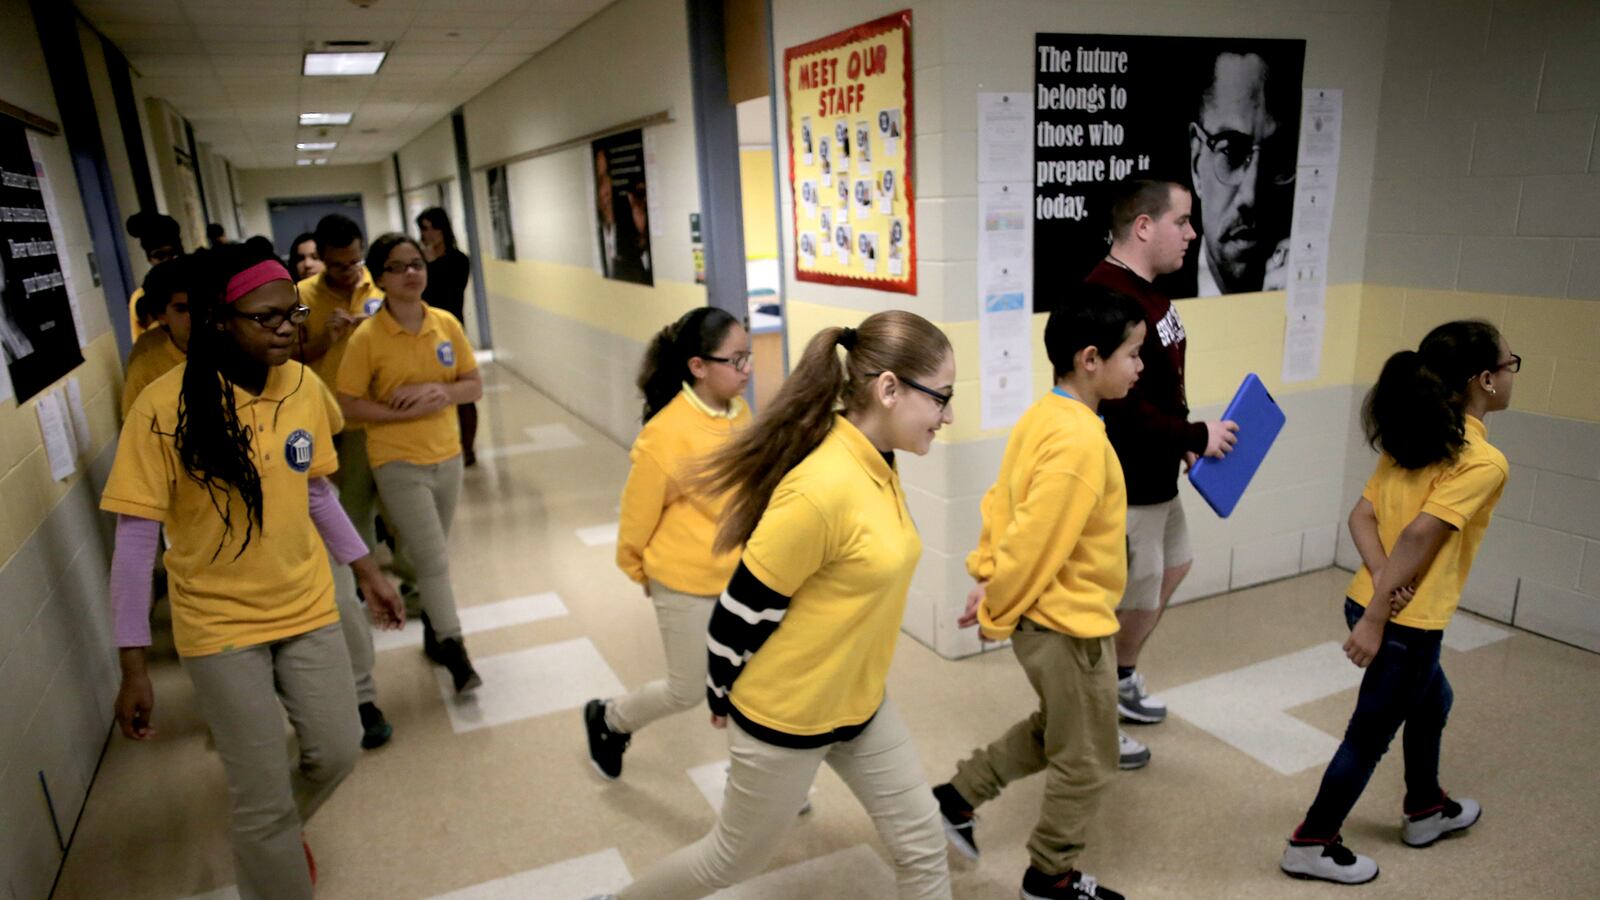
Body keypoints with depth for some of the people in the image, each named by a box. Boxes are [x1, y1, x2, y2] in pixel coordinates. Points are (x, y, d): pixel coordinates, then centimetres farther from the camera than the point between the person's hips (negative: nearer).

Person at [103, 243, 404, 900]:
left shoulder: (305, 386, -7)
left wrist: (367, 572, 11)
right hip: (220, 626, -4)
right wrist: (134, 667, -13)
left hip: (308, 609, 4)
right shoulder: (165, 408, -20)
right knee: (264, 800, 5)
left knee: (336, 753, 15)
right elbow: (135, 541, -15)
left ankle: (278, 833, 48)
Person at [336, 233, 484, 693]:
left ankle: (433, 631, 38)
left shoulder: (446, 323, -2)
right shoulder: (367, 337, -12)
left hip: (447, 456, 4)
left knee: (435, 555, 18)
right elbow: (350, 404, -10)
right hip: (398, 464, -4)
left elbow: (474, 385, 3)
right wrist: (406, 412, -21)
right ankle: (454, 649, 11)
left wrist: (440, 390, -17)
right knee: (434, 559, -4)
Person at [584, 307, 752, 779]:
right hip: (687, 584, -6)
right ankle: (608, 718, 40)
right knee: (688, 691, 11)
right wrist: (636, 567, 2)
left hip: (739, 576, 6)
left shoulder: (739, 413, -5)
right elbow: (638, 512, -12)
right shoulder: (666, 435, -26)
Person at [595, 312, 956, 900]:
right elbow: (743, 609, -23)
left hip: (861, 704, 7)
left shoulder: (877, 468, -4)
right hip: (784, 718, -7)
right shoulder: (823, 489, -32)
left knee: (922, 848, 15)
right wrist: (722, 697, -7)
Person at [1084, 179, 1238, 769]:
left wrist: (1187, 439, 5)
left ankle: (1122, 679, 45)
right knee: (1135, 604, 4)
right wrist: (1197, 436, -18)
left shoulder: (1144, 290, 7)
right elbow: (1124, 410, -32)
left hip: (1154, 476, 11)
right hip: (1123, 485, -11)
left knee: (1172, 566, 27)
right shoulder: (1108, 299, -27)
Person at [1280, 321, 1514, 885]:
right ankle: (1312, 844, 21)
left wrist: (1385, 582, -11)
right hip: (1407, 622, -8)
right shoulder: (1484, 462, -17)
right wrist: (1376, 619, -21)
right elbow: (1417, 537, -25)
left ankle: (1425, 809, 50)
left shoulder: (1412, 438, 6)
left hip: (1372, 602, 9)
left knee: (1431, 701, 30)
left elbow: (1361, 517, 0)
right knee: (1372, 734, 8)